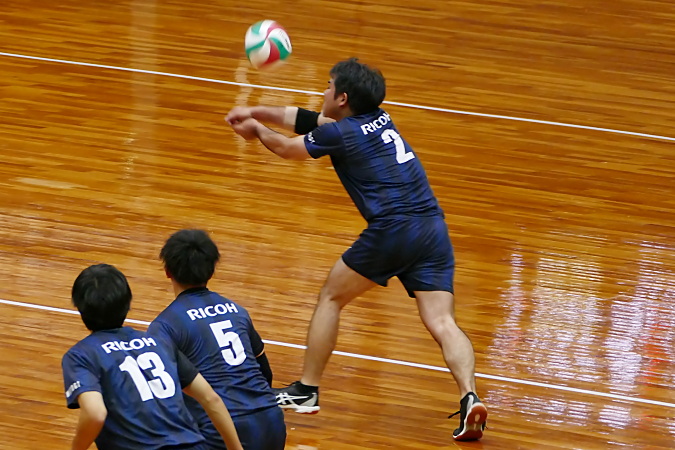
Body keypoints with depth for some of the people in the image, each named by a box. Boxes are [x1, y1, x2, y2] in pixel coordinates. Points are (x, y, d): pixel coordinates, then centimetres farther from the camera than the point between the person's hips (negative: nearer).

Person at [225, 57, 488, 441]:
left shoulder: (341, 133, 1)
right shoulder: (380, 119, 21)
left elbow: (288, 147, 21)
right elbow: (303, 120, 34)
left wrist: (257, 130, 40)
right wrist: (256, 112, 40)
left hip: (392, 229, -6)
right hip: (433, 226, 6)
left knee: (331, 297, 15)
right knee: (441, 321, -3)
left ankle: (307, 391, 21)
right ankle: (470, 397, -24)